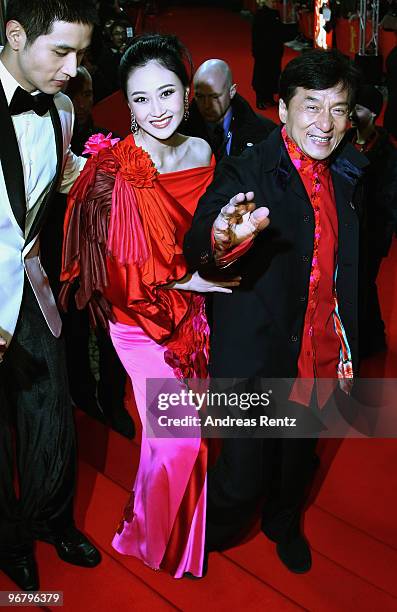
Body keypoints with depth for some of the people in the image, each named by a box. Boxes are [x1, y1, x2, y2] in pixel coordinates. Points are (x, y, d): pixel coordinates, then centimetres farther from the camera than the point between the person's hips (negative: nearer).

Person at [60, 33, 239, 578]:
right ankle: (150, 536, 30)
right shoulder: (114, 169, -19)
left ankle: (182, 527, 41)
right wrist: (189, 281, -17)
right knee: (176, 435, 0)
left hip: (193, 313, 5)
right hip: (142, 317, -5)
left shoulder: (201, 153, -2)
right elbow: (120, 265, -17)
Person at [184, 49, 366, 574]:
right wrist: (224, 240, -54)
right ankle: (212, 535, 37)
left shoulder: (347, 177, 2)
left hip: (320, 356, 6)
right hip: (258, 358, -6)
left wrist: (348, 345, 9)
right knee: (244, 471, 4)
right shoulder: (244, 173, -17)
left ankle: (284, 524, 55)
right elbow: (196, 250, -33)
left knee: (299, 456, 25)